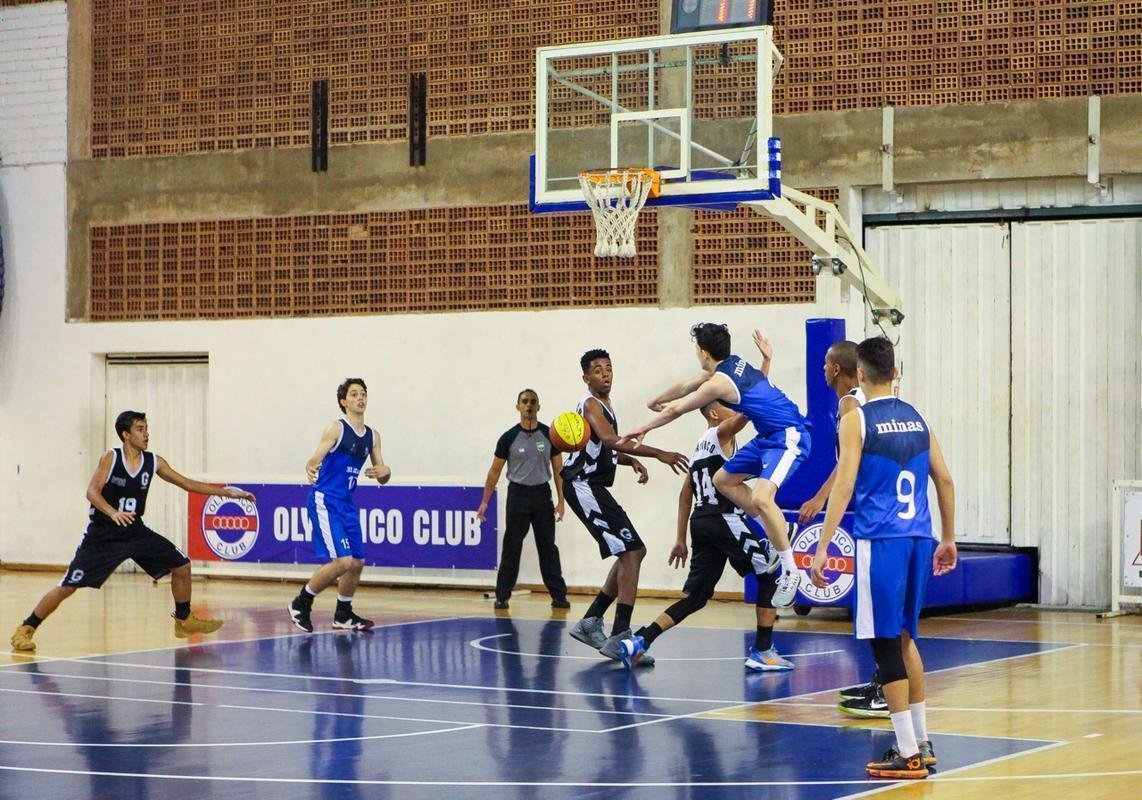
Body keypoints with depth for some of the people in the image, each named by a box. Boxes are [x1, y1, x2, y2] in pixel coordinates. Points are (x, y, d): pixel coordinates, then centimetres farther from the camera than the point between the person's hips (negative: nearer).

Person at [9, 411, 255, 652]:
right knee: (68, 586, -10)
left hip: (135, 532, 5)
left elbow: (188, 484, 6)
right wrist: (113, 513, -41)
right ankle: (25, 630, 3)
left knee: (181, 565, 1)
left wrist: (226, 492, 0)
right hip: (103, 534, -5)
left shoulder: (154, 462, -1)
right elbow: (92, 492, -23)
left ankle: (184, 621, 19)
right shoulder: (111, 458, -14)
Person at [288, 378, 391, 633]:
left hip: (347, 505, 7)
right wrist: (310, 468, -42)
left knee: (357, 562, 9)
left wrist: (385, 472, -10)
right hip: (325, 501, -7)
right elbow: (316, 458, -18)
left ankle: (343, 615, 27)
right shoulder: (336, 429, -9)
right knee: (343, 561, -16)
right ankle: (301, 603, 0)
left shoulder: (372, 436, 10)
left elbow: (382, 479, 14)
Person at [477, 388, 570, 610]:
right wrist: (485, 502, 0)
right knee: (511, 547, -1)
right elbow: (495, 470, 3)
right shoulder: (509, 438, -3)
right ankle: (502, 596, 5)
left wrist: (561, 500, 0)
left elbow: (558, 469, 6)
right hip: (518, 494, -1)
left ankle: (559, 595, 6)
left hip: (542, 494, 1)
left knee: (548, 547, 3)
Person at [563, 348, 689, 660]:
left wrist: (631, 460, 14)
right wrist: (659, 454, -38)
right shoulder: (591, 404, -13)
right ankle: (620, 637, -24)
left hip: (594, 487, 10)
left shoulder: (603, 405, 19)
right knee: (631, 552, -18)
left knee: (633, 552, 14)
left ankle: (591, 621, 17)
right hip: (584, 486, -10)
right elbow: (610, 440, -31)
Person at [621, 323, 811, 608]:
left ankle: (790, 571, -18)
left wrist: (643, 430, 11)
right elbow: (686, 386, 26)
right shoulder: (732, 363, 9)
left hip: (788, 437, -10)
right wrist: (656, 401, 39)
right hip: (769, 437, 10)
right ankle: (781, 530, 19)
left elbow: (675, 410, -4)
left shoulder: (718, 383, -17)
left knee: (760, 498, -27)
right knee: (723, 480, 15)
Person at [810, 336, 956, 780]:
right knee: (904, 638, 19)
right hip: (918, 539, 6)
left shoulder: (857, 419, -5)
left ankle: (909, 755, -2)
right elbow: (945, 481, 15)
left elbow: (844, 486, -13)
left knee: (886, 644, -2)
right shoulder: (917, 419, 13)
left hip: (880, 542, -6)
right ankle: (921, 742, 22)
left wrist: (822, 548, -13)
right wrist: (948, 538, 25)